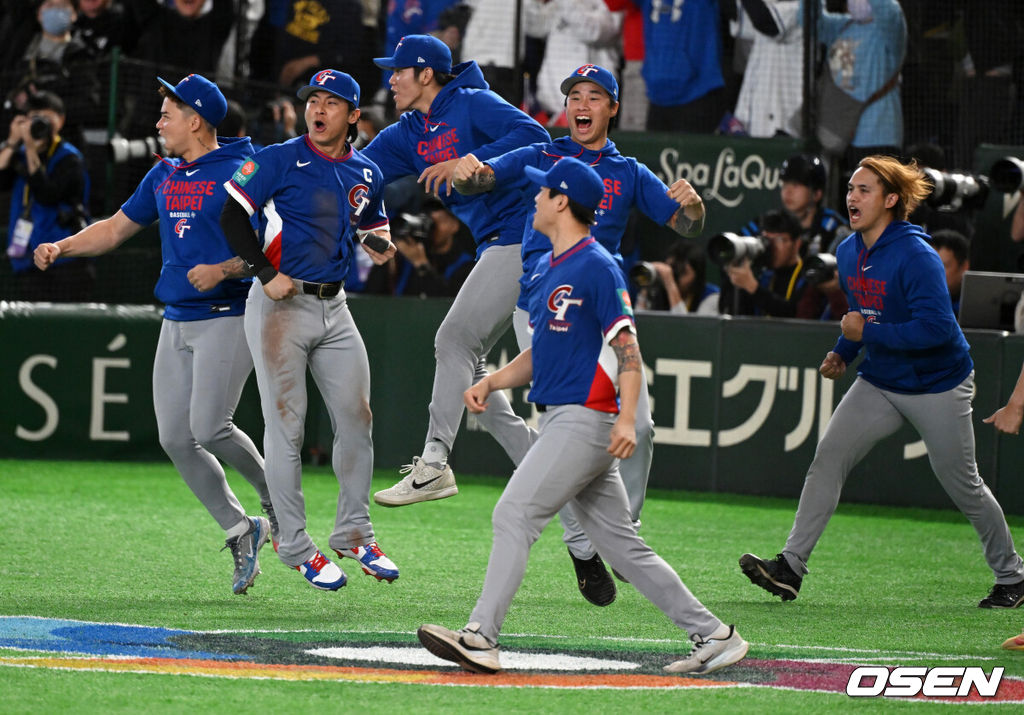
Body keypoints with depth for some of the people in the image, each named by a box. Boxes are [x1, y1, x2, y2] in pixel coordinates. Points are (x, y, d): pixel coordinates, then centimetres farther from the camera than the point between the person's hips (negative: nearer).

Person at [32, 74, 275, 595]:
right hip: (176, 322, 7)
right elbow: (118, 227, 22)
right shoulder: (163, 176, 15)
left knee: (209, 427, -19)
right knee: (175, 439, -2)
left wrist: (223, 269, -23)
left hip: (227, 317, -7)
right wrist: (62, 248, 7)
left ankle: (276, 499, 6)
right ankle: (240, 530, 9)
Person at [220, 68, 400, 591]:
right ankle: (295, 546, 2)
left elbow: (374, 226, 26)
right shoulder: (279, 160, -6)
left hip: (333, 307, 5)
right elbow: (233, 216, -8)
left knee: (356, 420, 6)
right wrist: (267, 274, -17)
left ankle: (353, 533, 20)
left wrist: (380, 245, 2)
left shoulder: (366, 175, 10)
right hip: (282, 306, -5)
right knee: (286, 426, -4)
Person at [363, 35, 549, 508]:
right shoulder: (405, 135, 15)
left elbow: (534, 135, -21)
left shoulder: (472, 104, -8)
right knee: (466, 362, 7)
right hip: (493, 249, 10)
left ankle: (434, 465, -15)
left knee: (454, 340, -14)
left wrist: (466, 164, -23)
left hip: (519, 234, -10)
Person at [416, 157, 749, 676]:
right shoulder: (544, 268, 18)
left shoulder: (597, 268, -10)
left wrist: (626, 419, -27)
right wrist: (493, 382, 10)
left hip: (586, 419, -10)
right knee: (619, 542, 8)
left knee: (514, 514, -17)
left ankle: (480, 638, -21)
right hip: (560, 420, 10)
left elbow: (627, 349, -15)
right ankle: (712, 636, 10)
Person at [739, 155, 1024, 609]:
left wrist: (866, 334, -27)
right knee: (829, 456, -11)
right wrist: (841, 353, 3)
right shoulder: (849, 253, 1)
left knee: (962, 485, 5)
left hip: (936, 388, -6)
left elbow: (936, 328, -30)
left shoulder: (916, 256, -23)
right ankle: (790, 568, -14)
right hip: (879, 383, 6)